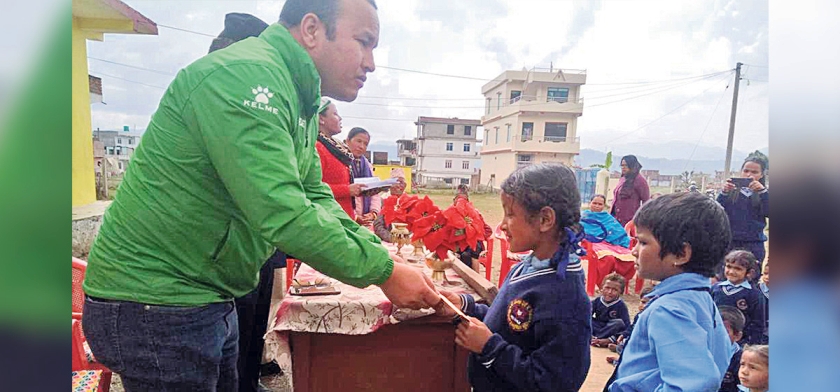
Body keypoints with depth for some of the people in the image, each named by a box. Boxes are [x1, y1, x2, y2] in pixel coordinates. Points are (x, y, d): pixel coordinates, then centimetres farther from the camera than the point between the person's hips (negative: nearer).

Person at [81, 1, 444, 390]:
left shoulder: (300, 101, 8)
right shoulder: (244, 75, -24)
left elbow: (316, 198, 6)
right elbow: (283, 215, -31)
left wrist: (383, 255, -5)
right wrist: (382, 271, -21)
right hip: (154, 306, -9)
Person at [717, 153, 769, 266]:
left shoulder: (764, 194, 5)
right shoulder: (732, 190, 2)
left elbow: (768, 213, -10)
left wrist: (762, 191, -19)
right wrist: (724, 193, -20)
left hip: (754, 245, 0)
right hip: (729, 242, 0)